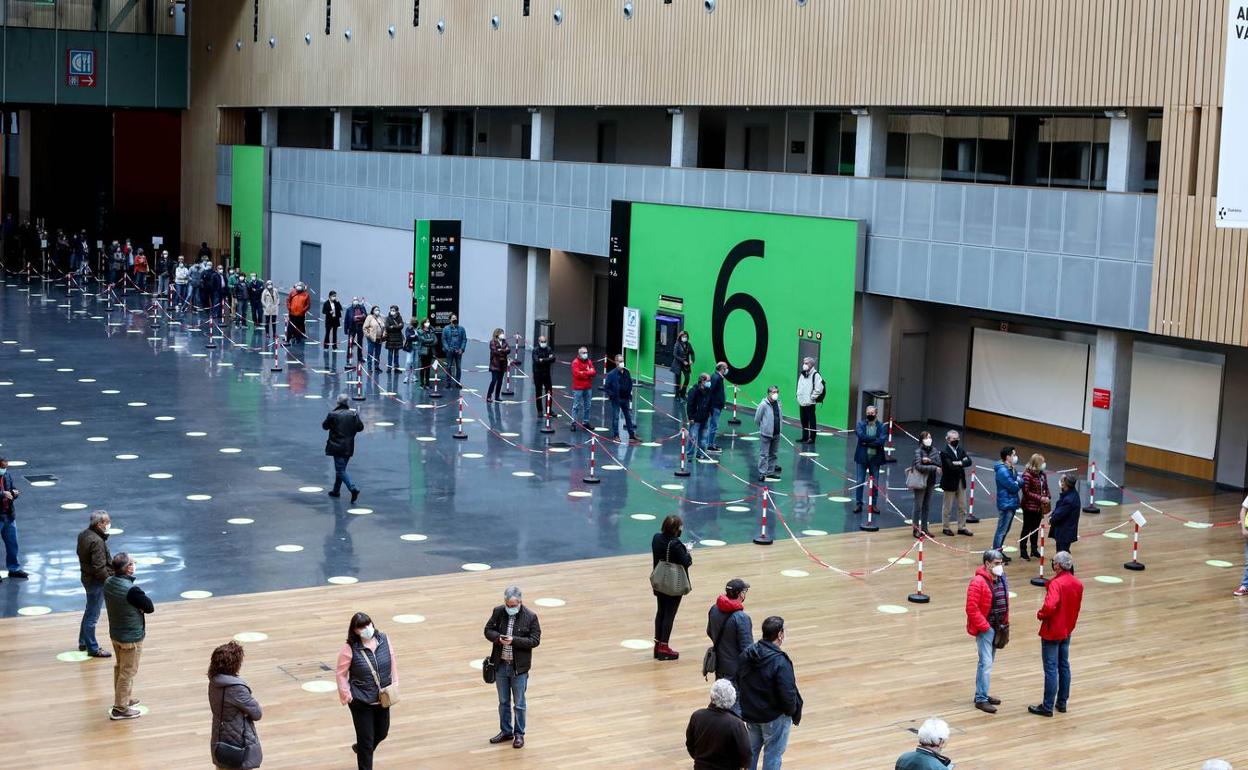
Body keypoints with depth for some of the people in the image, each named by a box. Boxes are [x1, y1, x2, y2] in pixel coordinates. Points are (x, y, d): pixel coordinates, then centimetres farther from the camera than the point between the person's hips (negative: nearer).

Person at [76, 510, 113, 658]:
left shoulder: (83, 535, 1)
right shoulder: (97, 542, -28)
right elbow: (99, 568, -27)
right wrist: (109, 580, -13)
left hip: (87, 577, 10)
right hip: (96, 581, -10)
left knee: (89, 612, 24)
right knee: (92, 616, 2)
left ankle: (83, 642, 37)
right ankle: (93, 649, 13)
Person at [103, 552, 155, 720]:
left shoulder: (108, 583, -6)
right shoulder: (131, 590, -30)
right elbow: (149, 608, -18)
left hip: (115, 633, 8)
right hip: (131, 637, -8)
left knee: (119, 667, 24)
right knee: (128, 672, 6)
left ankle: (124, 698, 41)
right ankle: (120, 708, 15)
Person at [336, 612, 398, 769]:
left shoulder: (384, 640, -7)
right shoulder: (350, 649, -19)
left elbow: (392, 661, 6)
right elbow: (341, 673, -10)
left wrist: (394, 683, 3)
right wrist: (347, 695, -11)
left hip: (382, 698, 5)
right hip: (361, 702, -5)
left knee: (382, 733, 23)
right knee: (366, 740, 1)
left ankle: (360, 749, 53)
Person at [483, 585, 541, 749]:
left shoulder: (530, 617, -12)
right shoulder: (498, 612, -2)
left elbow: (535, 640, -12)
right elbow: (488, 630, 4)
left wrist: (514, 640, -25)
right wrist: (498, 637, -18)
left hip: (519, 667, -3)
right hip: (500, 665, 3)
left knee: (519, 703, 6)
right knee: (503, 701, 16)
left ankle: (519, 734, 19)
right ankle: (506, 731, 30)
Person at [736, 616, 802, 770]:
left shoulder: (747, 653, -5)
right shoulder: (780, 662, -27)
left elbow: (739, 682, 5)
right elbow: (788, 694, -25)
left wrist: (749, 703, 14)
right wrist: (794, 712, -5)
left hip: (749, 712, 6)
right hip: (774, 717, -6)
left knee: (752, 749, 23)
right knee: (773, 753, 9)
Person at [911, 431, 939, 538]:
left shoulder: (933, 451, 5)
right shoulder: (918, 451, -10)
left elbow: (939, 464, -3)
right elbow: (918, 466, -22)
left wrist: (929, 461, -19)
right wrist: (933, 467, -20)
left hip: (930, 482, 5)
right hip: (920, 482, -5)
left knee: (927, 507, 11)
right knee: (918, 506, 0)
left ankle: (924, 528, 19)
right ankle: (916, 529, 6)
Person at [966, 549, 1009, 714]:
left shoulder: (1001, 579, 8)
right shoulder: (978, 582, -18)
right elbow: (972, 608, -21)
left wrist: (1005, 622, 10)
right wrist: (984, 626, -18)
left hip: (997, 627, 8)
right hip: (985, 628, -8)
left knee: (988, 662, 16)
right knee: (986, 664, -9)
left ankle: (982, 694, 26)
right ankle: (981, 699, -4)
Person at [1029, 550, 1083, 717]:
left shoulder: (1057, 583, -24)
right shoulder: (1077, 584, 2)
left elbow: (1050, 606, -36)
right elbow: (1075, 607, 11)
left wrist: (1040, 615, -17)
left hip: (1052, 632, -8)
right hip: (1067, 630, 8)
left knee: (1051, 669, -1)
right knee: (1064, 666, 16)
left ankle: (1047, 707, 5)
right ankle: (1062, 703, 25)